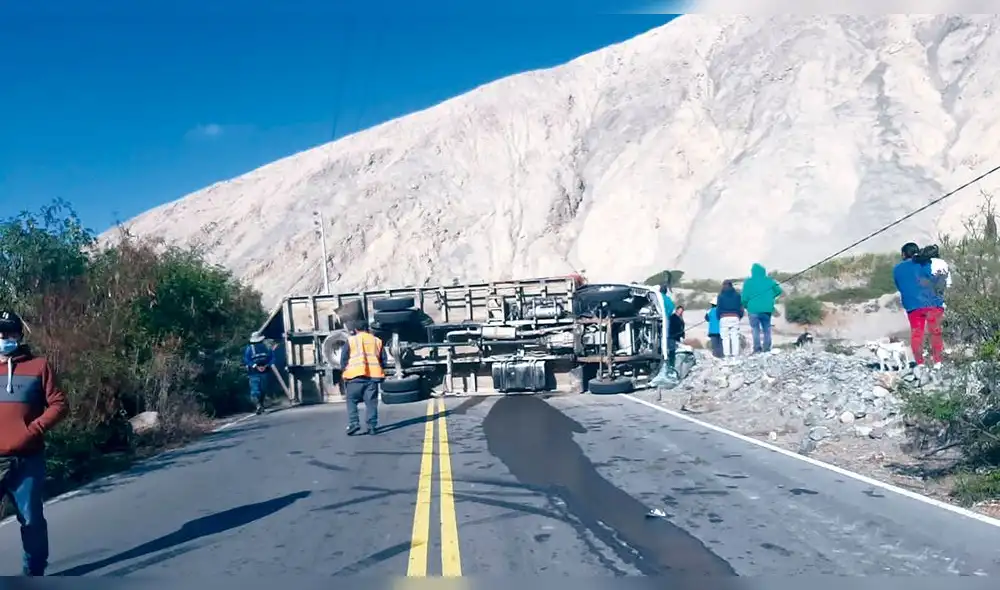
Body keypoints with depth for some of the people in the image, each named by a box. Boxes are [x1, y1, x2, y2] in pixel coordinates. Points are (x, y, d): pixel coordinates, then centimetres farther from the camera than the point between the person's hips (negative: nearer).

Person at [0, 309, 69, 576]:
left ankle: (34, 572, 24)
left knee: (32, 519, 9)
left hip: (27, 460, -1)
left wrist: (33, 429, -13)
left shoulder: (38, 366, 1)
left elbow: (59, 404, -1)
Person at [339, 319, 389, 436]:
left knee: (352, 401, 6)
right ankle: (372, 426, 3)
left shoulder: (351, 341, 4)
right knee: (371, 402, 7)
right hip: (373, 376, 3)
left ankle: (354, 423, -7)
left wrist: (345, 370, 16)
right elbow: (384, 359, 12)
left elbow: (343, 359, 2)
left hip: (355, 376, -3)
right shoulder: (377, 341, 14)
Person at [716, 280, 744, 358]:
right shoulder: (737, 295, 9)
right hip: (735, 317, 2)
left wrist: (719, 317, 14)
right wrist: (740, 316, 19)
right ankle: (735, 353, -2)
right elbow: (741, 307, 8)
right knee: (735, 337, 3)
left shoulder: (721, 295, 3)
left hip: (724, 318, -2)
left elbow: (718, 308, 2)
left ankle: (727, 354, -7)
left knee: (725, 337, 0)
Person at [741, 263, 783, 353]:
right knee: (767, 330, 11)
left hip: (753, 310, -2)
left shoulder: (748, 282, -4)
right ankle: (767, 349, 6)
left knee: (755, 330, 3)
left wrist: (745, 306, 11)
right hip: (767, 310, 2)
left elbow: (744, 297, -7)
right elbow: (779, 290, 6)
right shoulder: (769, 281, 4)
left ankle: (757, 348, -7)